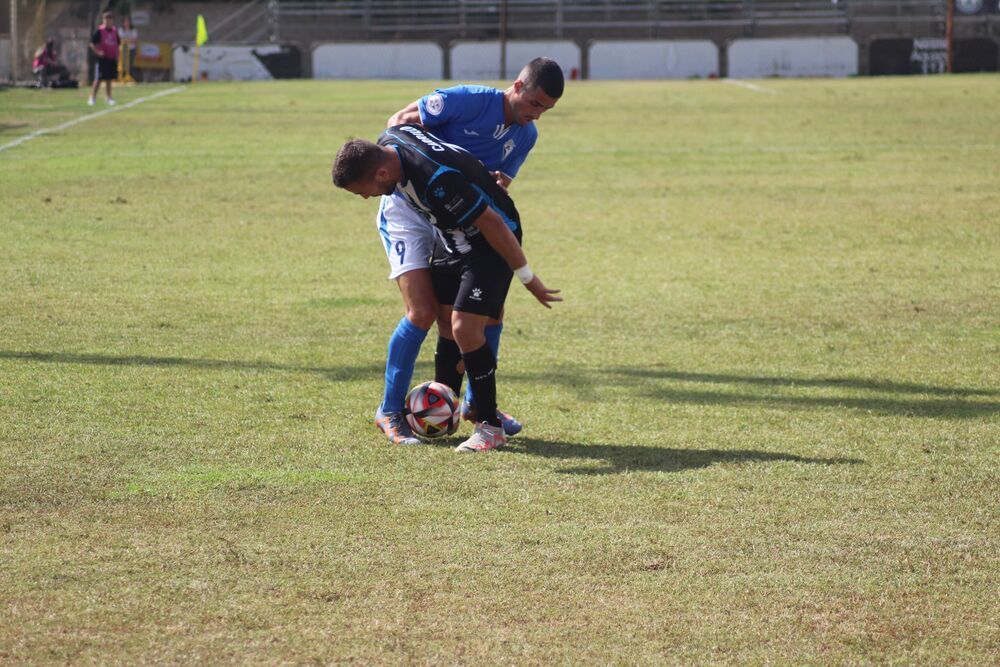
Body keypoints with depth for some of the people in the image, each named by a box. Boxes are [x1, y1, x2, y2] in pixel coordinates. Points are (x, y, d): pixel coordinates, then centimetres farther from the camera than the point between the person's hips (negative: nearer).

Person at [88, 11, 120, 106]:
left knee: (109, 79, 10)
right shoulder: (99, 31, -7)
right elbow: (92, 44, -7)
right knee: (98, 79, -5)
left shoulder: (114, 31, 9)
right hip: (102, 58, -5)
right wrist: (98, 52, -18)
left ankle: (109, 97, 17)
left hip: (112, 59, 5)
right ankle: (93, 97, 1)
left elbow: (117, 44, 20)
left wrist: (116, 56, 12)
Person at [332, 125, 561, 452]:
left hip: (492, 240, -9)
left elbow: (492, 224, -30)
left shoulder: (438, 181, -38)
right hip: (453, 238, 9)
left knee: (465, 328, -15)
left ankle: (491, 427, -3)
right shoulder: (387, 141, -13)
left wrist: (527, 277, -19)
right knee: (446, 325, 11)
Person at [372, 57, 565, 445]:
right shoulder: (469, 101, -20)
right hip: (407, 208, -7)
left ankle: (476, 403, 19)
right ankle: (389, 411, -3)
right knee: (423, 311, -17)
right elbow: (399, 121, -14)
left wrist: (500, 184, -17)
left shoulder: (526, 135, 1)